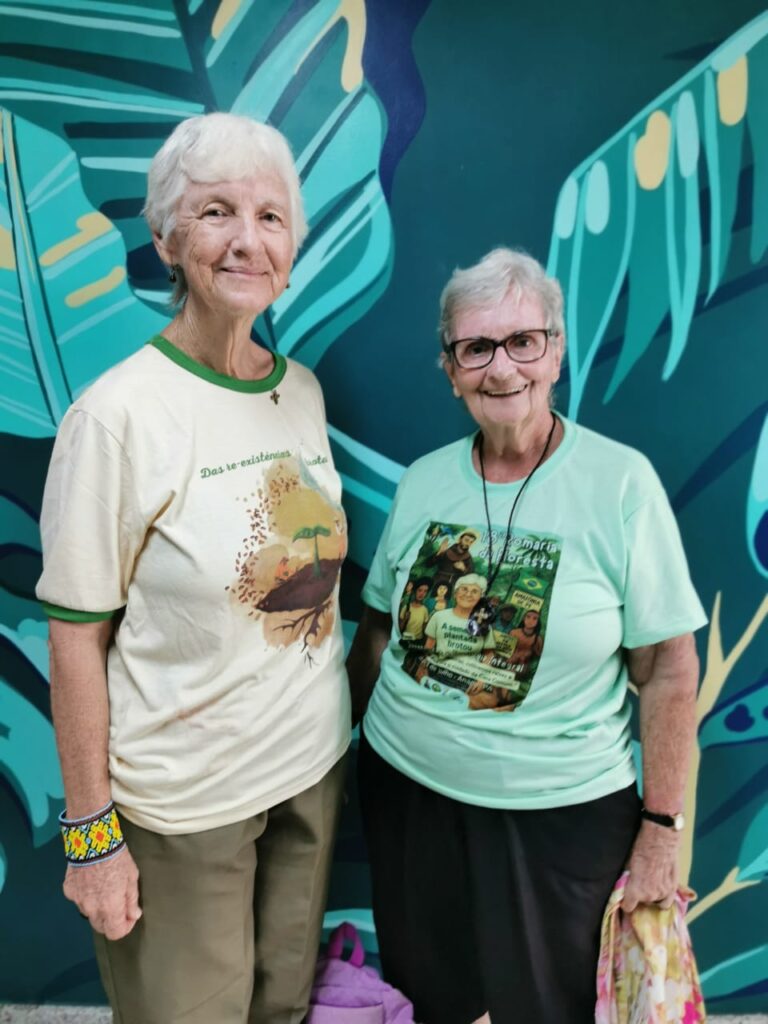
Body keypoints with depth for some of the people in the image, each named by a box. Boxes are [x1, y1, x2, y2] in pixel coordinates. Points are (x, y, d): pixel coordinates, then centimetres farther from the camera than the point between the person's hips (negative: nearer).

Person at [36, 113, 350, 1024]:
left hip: (314, 768, 5)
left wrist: (337, 725, 10)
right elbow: (77, 638, -14)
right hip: (182, 804, -5)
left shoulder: (303, 390, -1)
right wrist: (91, 831, -10)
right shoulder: (120, 412, -18)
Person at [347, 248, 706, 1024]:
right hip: (407, 789, 4)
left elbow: (669, 668, -10)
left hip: (563, 811, -3)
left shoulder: (622, 482, -14)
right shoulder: (423, 480, -3)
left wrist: (660, 830, -7)